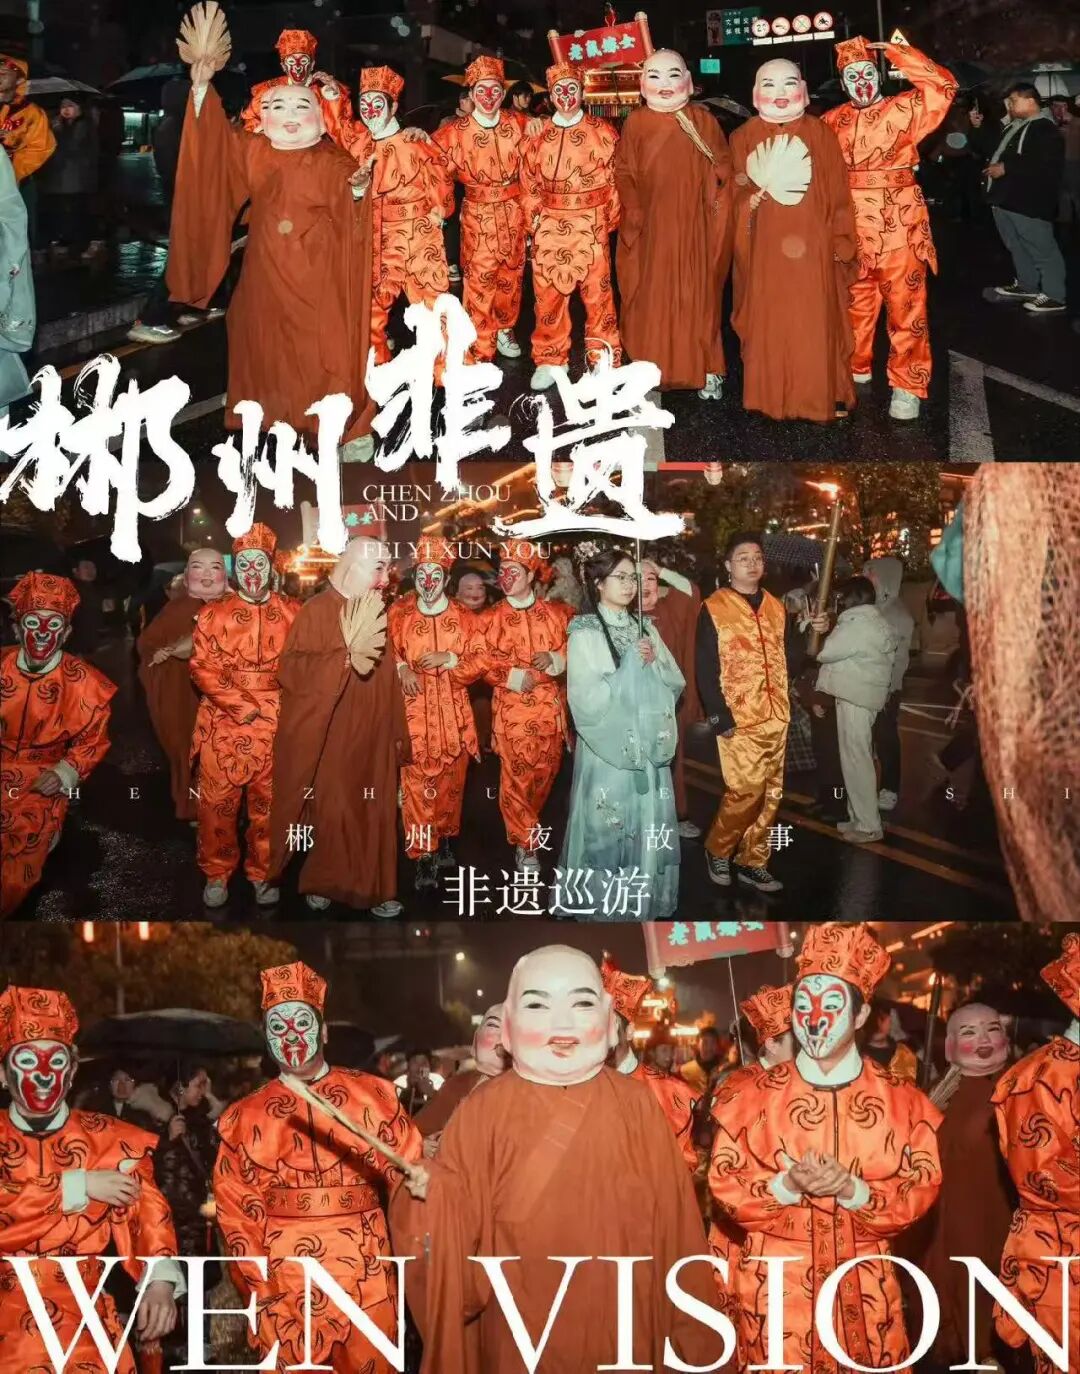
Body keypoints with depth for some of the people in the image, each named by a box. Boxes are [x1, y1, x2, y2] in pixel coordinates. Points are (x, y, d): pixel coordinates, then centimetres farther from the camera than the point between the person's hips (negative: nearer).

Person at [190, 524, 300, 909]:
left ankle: (263, 873, 22)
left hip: (276, 726, 1)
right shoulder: (213, 614, 5)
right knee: (216, 802, 1)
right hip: (223, 724, 0)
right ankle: (217, 873, 17)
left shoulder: (293, 613, 7)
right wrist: (243, 706, -11)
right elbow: (203, 668, -3)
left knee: (269, 803, 6)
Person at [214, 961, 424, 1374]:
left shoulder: (372, 1094, 3)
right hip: (282, 1285, 0)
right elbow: (236, 1212, 6)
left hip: (365, 1277, 0)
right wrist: (259, 1286, -3)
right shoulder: (244, 1118, 5)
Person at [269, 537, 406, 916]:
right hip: (329, 740, -6)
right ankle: (322, 884, 17)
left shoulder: (376, 615, 10)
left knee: (371, 816, 10)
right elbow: (291, 672, -24)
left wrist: (397, 733, 15)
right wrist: (348, 652, -27)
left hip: (370, 740, 7)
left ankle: (369, 889, 19)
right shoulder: (315, 612, -13)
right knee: (332, 815, 0)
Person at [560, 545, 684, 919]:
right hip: (608, 752, -5)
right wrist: (632, 665, -15)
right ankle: (606, 909, 10)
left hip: (649, 748, 5)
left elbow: (676, 682, 8)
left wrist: (654, 662, -11)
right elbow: (587, 700, -16)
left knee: (648, 830, 8)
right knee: (610, 832, -1)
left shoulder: (645, 628, 10)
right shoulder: (584, 634, -8)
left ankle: (644, 904, 19)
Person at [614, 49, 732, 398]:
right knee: (651, 300, 3)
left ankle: (706, 370, 12)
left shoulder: (703, 120, 4)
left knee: (697, 298, 4)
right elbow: (624, 172, 3)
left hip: (693, 228, 0)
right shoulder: (636, 123, 3)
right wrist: (634, 210, -9)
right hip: (650, 228, 0)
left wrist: (717, 203, -7)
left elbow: (723, 168, 6)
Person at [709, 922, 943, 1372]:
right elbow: (724, 1186, -2)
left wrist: (851, 1189, -19)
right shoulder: (750, 1094, -1)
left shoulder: (902, 1100, -1)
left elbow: (922, 1191, -2)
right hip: (775, 1281, 0)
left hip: (863, 1284, 1)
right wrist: (788, 1185, -19)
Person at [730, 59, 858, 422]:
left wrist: (842, 242, 0)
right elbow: (735, 194, 4)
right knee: (768, 324, 3)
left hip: (812, 248, 0)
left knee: (817, 323, 2)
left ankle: (825, 395, 12)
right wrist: (760, 188, -17)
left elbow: (838, 193, 4)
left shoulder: (820, 134, 5)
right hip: (765, 251, 0)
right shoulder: (744, 137, 6)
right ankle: (771, 395, 13)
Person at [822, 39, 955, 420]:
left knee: (905, 305, -2)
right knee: (855, 302, 14)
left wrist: (899, 52, -15)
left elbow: (943, 87, -15)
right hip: (850, 228, 4)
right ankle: (855, 370, 31)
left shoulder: (905, 110, -1)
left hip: (898, 225, -3)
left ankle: (907, 386, 2)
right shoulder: (831, 122, 10)